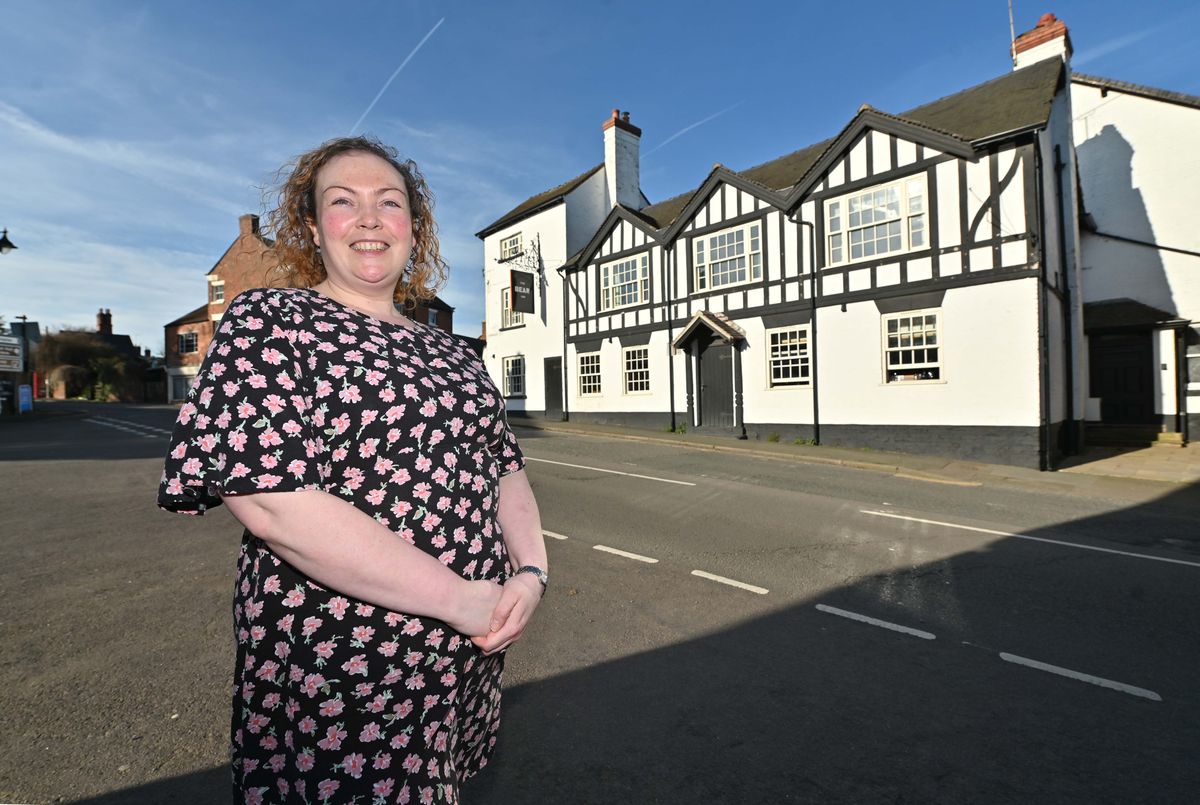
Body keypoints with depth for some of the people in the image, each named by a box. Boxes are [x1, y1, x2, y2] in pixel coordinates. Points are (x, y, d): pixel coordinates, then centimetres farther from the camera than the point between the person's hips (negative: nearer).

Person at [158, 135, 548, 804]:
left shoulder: (448, 350, 7)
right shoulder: (268, 322, -10)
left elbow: (505, 467, 6)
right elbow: (270, 503, -21)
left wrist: (532, 572, -12)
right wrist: (458, 598, -21)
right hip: (337, 678, -5)